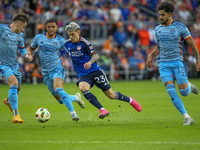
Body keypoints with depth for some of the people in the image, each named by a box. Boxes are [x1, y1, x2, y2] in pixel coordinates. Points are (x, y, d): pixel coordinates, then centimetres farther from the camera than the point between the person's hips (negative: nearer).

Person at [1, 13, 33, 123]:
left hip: (14, 65, 7)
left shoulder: (20, 35, 8)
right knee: (14, 82, -26)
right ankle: (16, 115, -25)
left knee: (17, 88, 19)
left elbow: (22, 50, 16)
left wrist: (26, 56, -4)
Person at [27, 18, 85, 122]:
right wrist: (29, 54, -3)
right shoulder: (39, 38, 5)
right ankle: (76, 98, 34)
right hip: (46, 73, 4)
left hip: (57, 69, -3)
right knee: (60, 100, 3)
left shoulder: (60, 40, 0)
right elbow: (31, 48, 19)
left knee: (58, 88, -34)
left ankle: (73, 112, -34)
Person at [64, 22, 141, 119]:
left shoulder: (84, 43, -11)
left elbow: (96, 55, -18)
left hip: (95, 71, -4)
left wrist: (90, 62, -37)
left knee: (111, 95, 2)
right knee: (82, 88, -32)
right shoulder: (67, 44, 4)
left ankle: (130, 100, 33)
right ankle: (102, 110, -33)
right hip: (83, 76, 4)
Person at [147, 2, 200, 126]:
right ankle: (187, 118, -8)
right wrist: (151, 55, 3)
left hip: (178, 62, -3)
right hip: (164, 64, 3)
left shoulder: (180, 27, -2)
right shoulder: (158, 29, 12)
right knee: (171, 91, -14)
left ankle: (189, 85, 31)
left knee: (184, 92, -8)